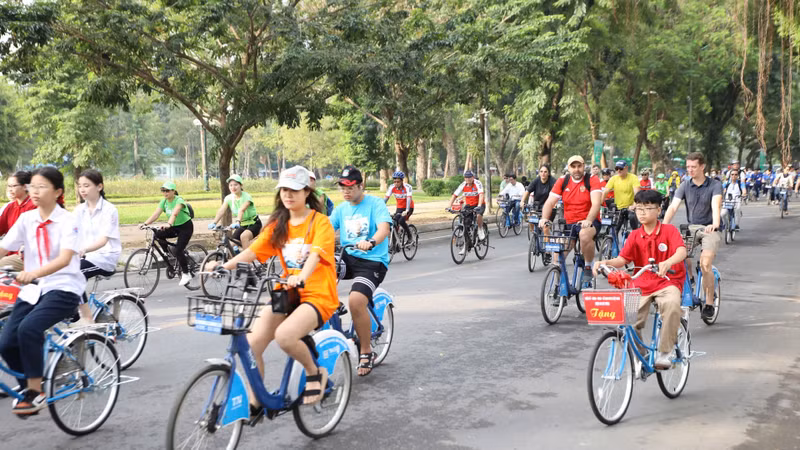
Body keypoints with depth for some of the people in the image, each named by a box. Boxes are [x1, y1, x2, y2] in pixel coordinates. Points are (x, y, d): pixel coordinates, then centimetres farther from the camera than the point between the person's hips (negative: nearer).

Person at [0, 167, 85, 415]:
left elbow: (65, 259, -22)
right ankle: (28, 388, 16)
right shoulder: (26, 219, 7)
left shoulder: (68, 221, -8)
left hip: (63, 288, -5)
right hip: (32, 289, 5)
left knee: (28, 329, -28)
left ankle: (36, 392, -13)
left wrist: (34, 273, -38)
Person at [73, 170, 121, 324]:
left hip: (106, 258, -6)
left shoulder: (109, 210, -8)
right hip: (86, 256, 6)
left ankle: (87, 319, -21)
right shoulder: (79, 210, 9)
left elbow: (103, 240, -19)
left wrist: (84, 249, -39)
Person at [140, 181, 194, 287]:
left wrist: (168, 224, -57)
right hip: (175, 227, 7)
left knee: (178, 251, -17)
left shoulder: (179, 200, -22)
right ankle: (168, 252, 5)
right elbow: (155, 214, -13)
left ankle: (186, 274, -2)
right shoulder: (164, 201, -2)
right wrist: (145, 224, -28)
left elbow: (174, 214, -40)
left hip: (186, 227, -7)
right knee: (158, 234, -19)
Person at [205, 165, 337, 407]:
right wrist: (223, 265, -19)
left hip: (317, 294, -5)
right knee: (252, 342, -14)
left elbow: (316, 254, -23)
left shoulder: (320, 222, -6)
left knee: (284, 335, -32)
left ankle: (314, 373, -2)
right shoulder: (278, 224, 10)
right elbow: (253, 251, -1)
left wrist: (301, 278, -43)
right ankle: (253, 403, 4)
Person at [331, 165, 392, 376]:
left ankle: (366, 352, -7)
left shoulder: (376, 204, -5)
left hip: (372, 261, -6)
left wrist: (371, 242, -43)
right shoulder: (341, 208, 13)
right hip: (347, 258, 6)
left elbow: (384, 228, -22)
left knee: (356, 301, -29)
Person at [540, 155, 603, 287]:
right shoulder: (562, 182, 1)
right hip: (568, 223, 4)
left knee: (585, 235, -38)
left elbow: (596, 203, -19)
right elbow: (549, 202, -5)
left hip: (589, 222, -3)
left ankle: (589, 268, -16)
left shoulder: (592, 181, -7)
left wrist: (588, 221, -37)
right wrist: (544, 219, -25)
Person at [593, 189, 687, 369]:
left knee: (672, 304, -37)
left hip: (667, 282, -3)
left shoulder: (670, 230, -2)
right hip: (642, 284, 3)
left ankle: (665, 352, -21)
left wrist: (668, 262, -42)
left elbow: (682, 251, -20)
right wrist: (605, 262, -24)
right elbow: (622, 259, -2)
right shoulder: (635, 236, 7)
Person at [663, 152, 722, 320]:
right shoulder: (685, 186, 1)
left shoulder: (715, 185, -7)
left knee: (705, 264, -22)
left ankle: (709, 303, -7)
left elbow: (716, 205, -25)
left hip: (710, 229, -4)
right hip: (692, 228, 4)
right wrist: (663, 226, -30)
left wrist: (715, 224, -45)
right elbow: (673, 207, -12)